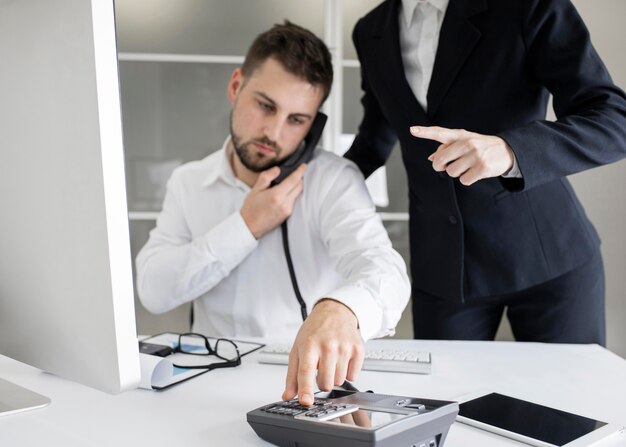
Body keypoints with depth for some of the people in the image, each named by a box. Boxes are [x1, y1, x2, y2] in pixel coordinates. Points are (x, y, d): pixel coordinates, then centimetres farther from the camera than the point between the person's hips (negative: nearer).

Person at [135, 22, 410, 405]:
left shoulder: (334, 179, -8)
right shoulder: (188, 182, 5)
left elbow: (382, 268, -25)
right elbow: (154, 291, -5)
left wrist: (340, 310, -46)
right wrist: (246, 227, -12)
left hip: (311, 379, -1)